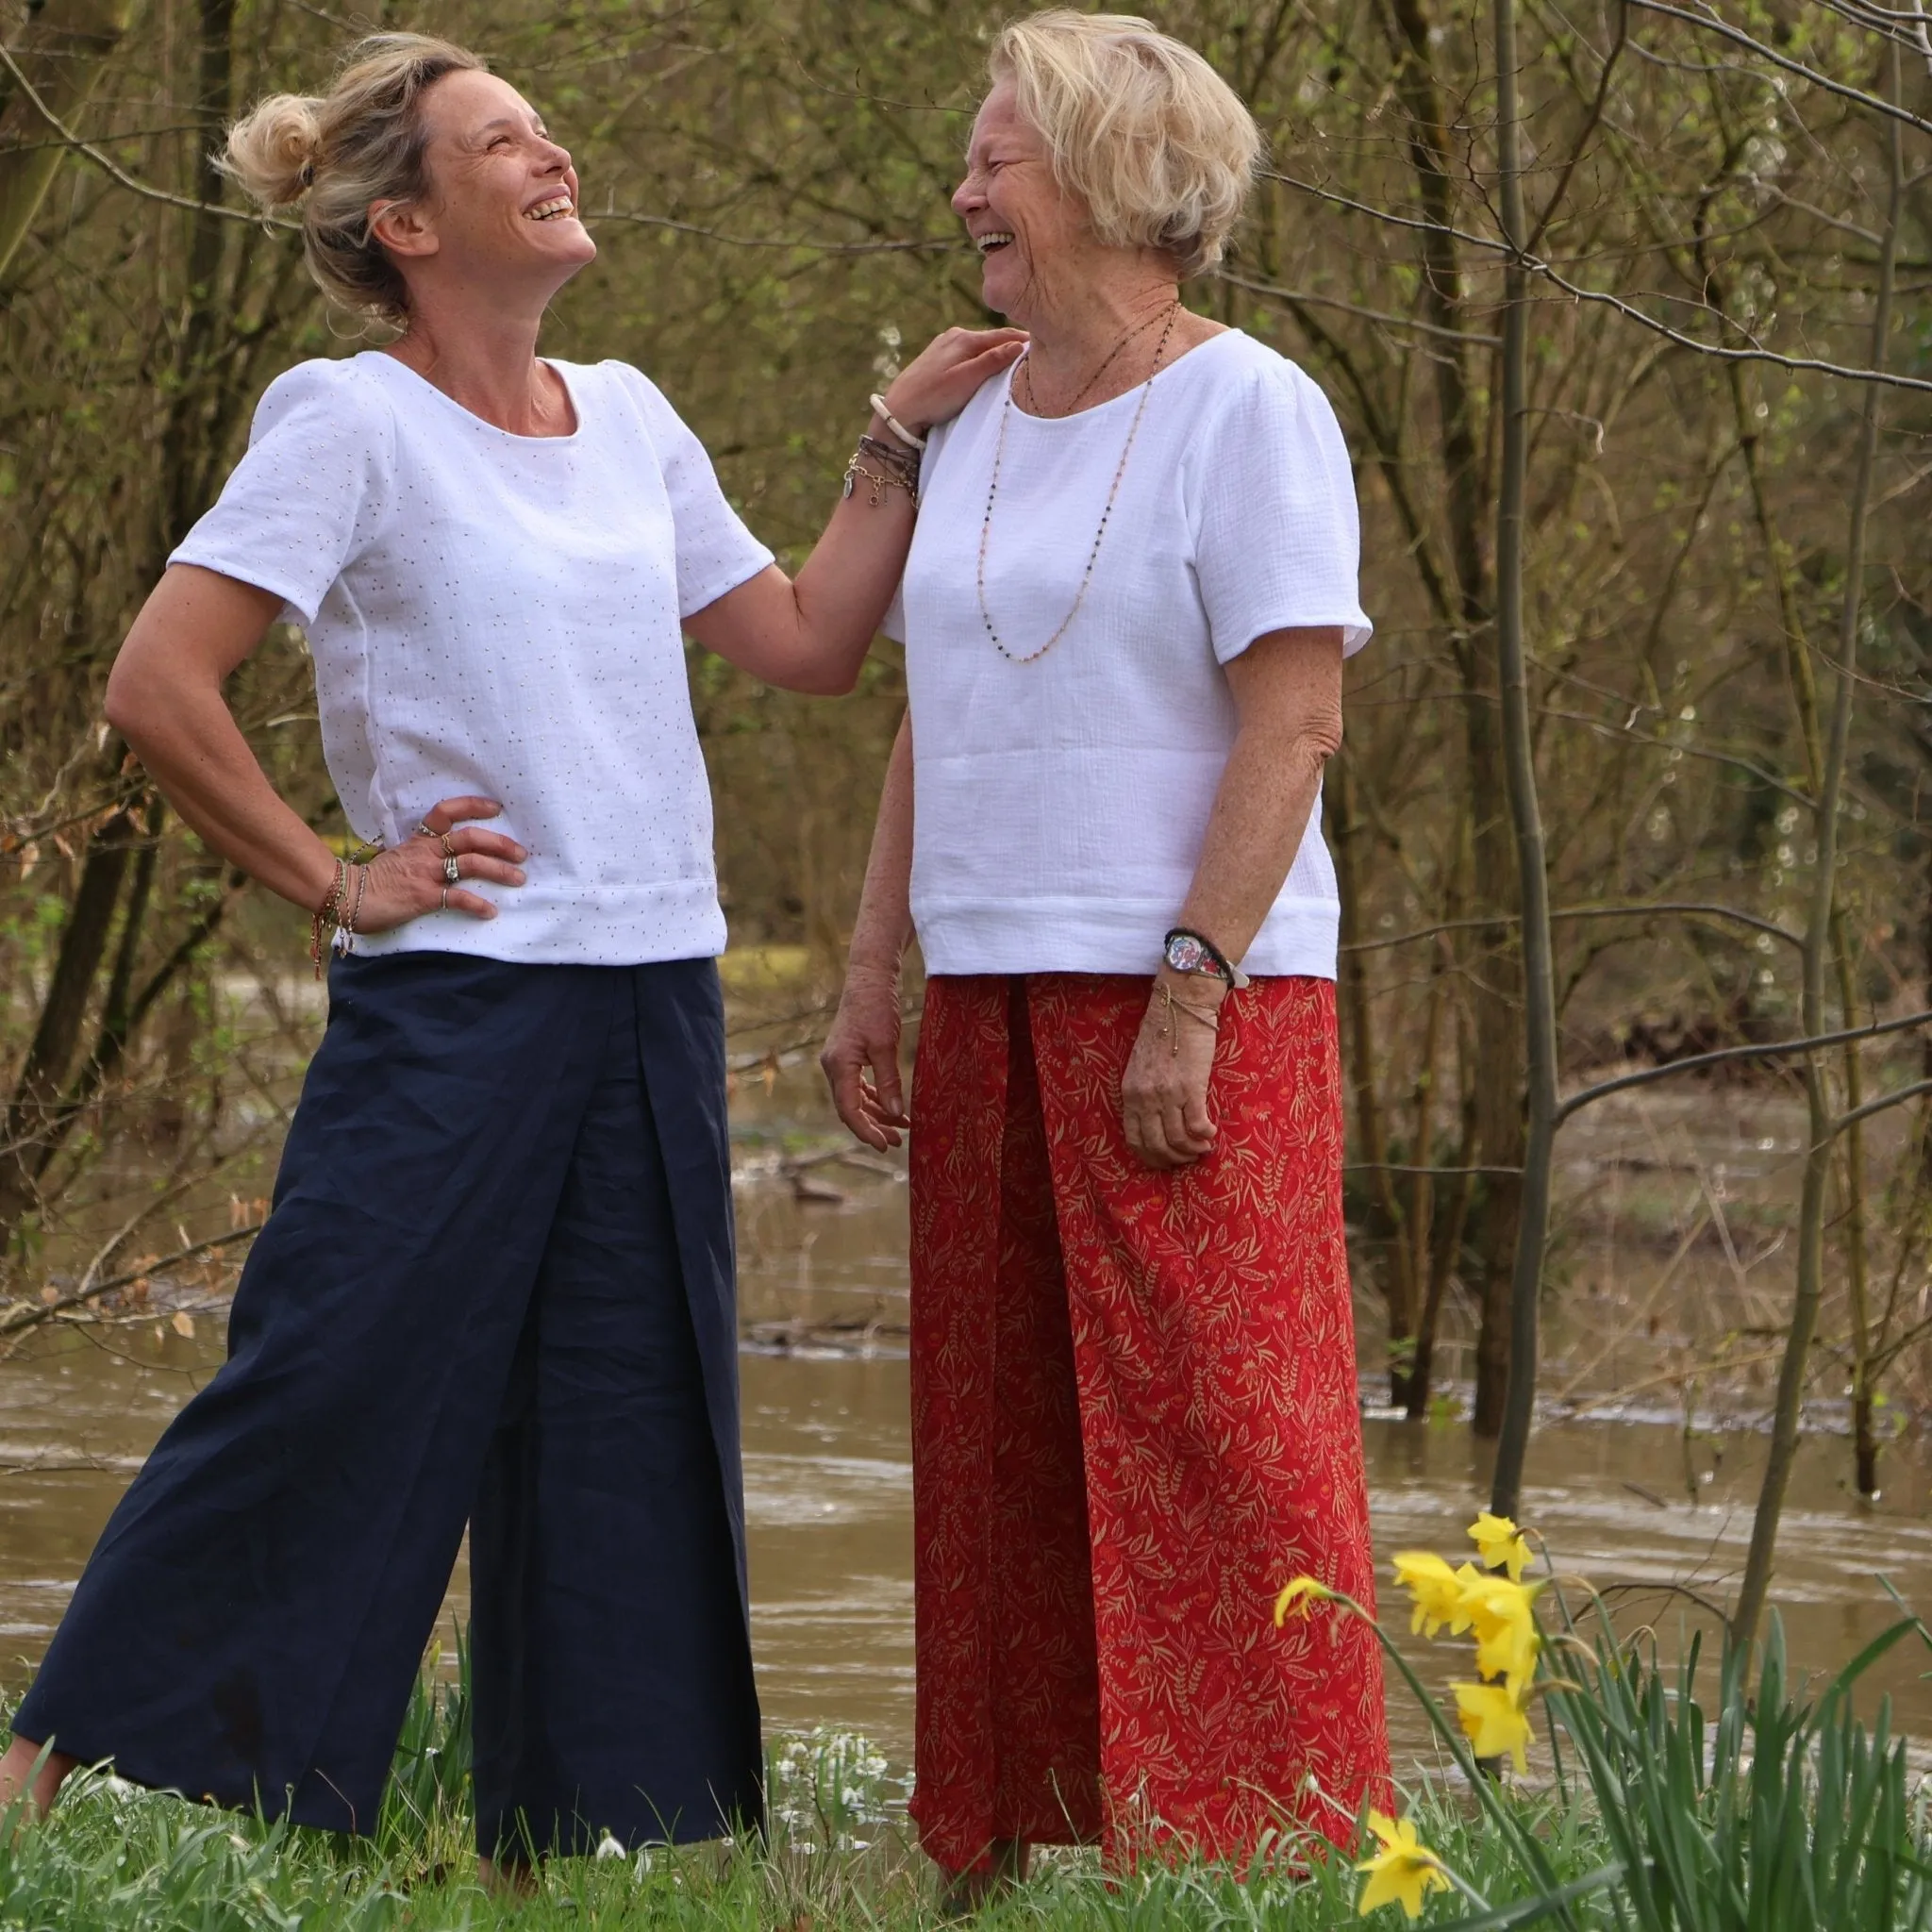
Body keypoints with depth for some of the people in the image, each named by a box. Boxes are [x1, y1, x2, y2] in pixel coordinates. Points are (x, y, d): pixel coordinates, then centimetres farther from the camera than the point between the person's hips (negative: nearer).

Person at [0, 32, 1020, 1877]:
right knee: (323, 1411, -7)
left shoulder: (625, 421, 12)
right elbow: (155, 686, -15)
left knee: (625, 1436, 7)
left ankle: (574, 1845, 14)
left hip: (654, 1010, 7)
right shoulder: (353, 422, -9)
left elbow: (807, 642, 17)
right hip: (453, 1011, -6)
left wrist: (900, 441, 10)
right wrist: (332, 882, -10)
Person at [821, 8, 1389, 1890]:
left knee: (1205, 1422, -8)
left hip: (1192, 997, -7)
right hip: (992, 1002, 7)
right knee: (1000, 1438, 7)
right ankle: (1019, 1845, 13)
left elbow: (1296, 717, -13)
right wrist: (873, 975, 12)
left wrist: (1189, 993, -18)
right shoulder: (975, 430, 16)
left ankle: (1254, 1846, -4)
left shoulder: (1245, 411, -6)